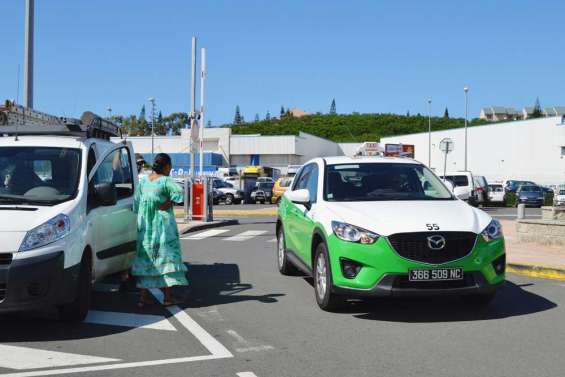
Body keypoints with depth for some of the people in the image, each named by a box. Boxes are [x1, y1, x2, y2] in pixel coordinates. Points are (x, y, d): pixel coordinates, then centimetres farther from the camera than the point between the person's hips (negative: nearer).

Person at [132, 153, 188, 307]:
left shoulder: (143, 181, 7)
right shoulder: (165, 181, -12)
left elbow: (136, 203, 9)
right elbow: (179, 192, -29)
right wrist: (169, 203, -14)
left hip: (145, 227, 6)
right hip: (163, 226, -5)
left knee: (145, 259, 11)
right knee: (167, 257, 4)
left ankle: (142, 297, 10)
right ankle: (168, 296, 6)